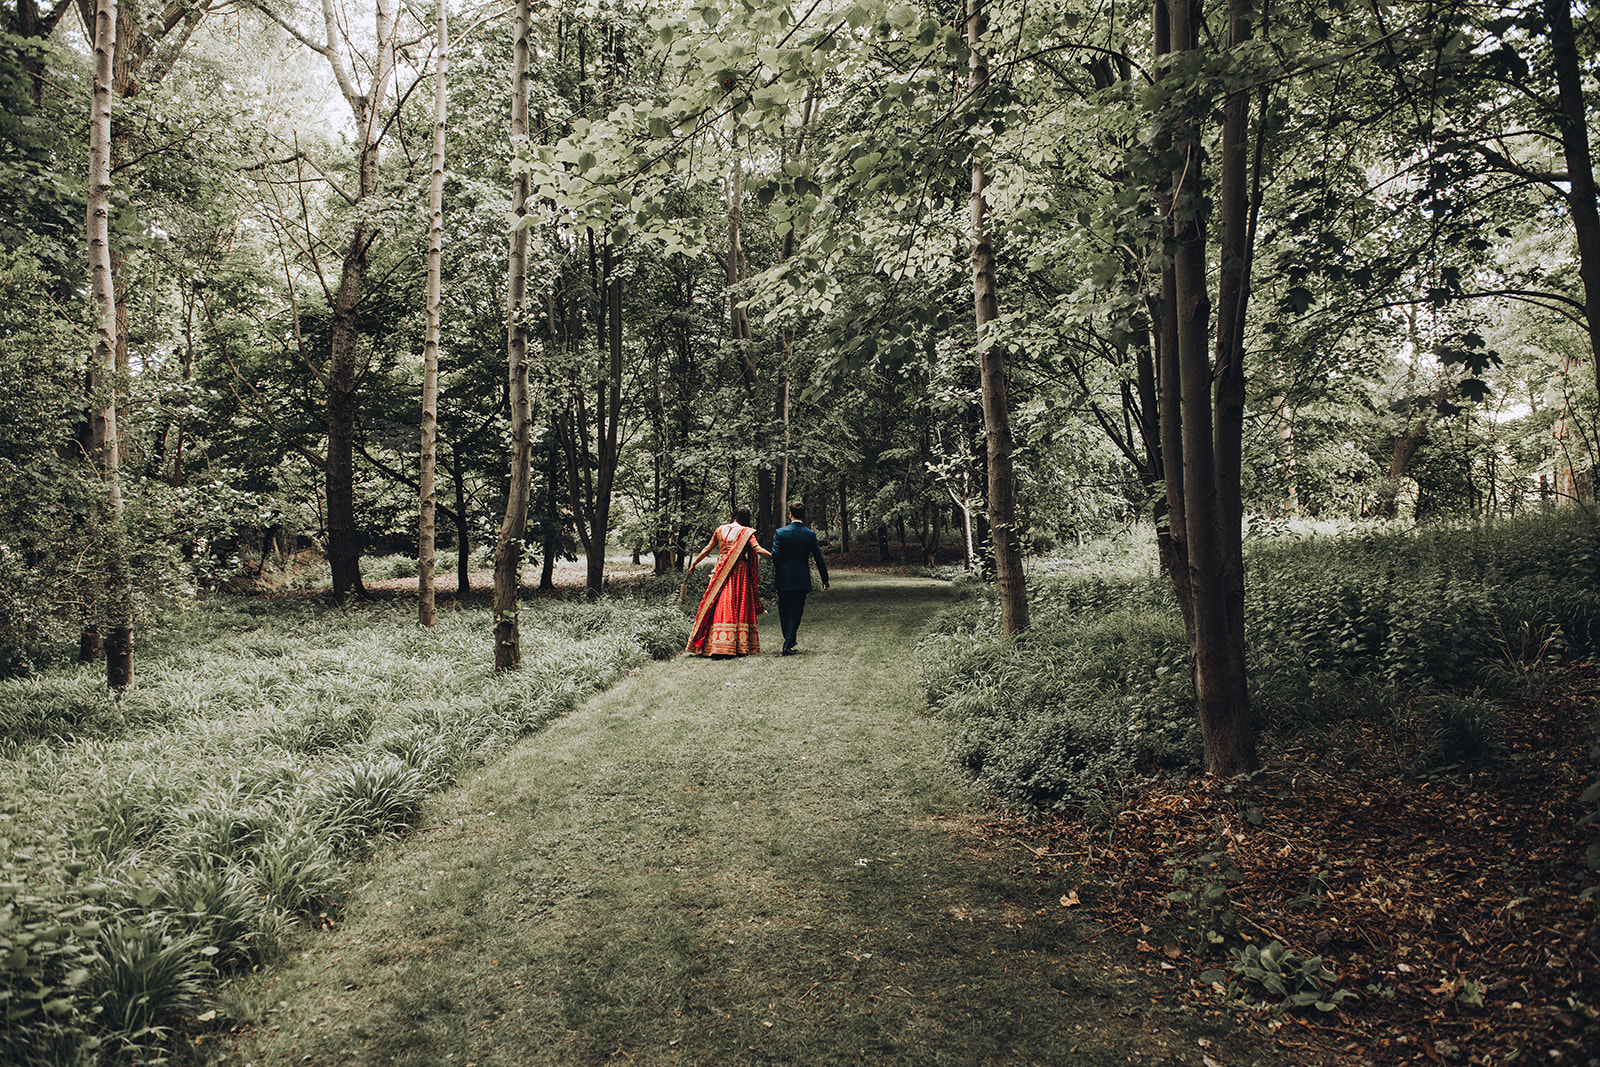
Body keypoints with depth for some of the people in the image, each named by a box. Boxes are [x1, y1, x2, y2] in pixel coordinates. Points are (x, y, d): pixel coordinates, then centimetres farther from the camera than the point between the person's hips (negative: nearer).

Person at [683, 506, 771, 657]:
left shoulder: (720, 529, 9)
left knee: (720, 606, 1)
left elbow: (707, 549, 13)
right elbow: (757, 549, -12)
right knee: (741, 607, 2)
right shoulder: (745, 531, 0)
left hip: (722, 571, 2)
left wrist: (693, 564, 20)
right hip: (740, 572, -2)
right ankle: (741, 646, 1)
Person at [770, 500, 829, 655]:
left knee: (784, 612, 16)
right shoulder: (810, 535, -3)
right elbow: (819, 558, 2)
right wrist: (825, 579, 13)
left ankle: (788, 641, 24)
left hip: (783, 579, 0)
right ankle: (788, 645, -1)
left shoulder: (780, 533, -6)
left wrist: (777, 572, 9)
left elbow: (775, 556, -10)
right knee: (796, 612, 6)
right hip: (801, 580, 0)